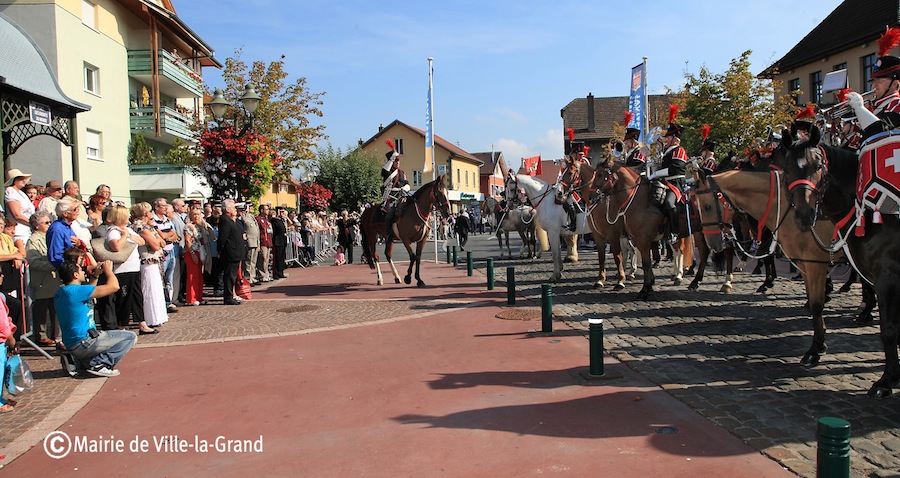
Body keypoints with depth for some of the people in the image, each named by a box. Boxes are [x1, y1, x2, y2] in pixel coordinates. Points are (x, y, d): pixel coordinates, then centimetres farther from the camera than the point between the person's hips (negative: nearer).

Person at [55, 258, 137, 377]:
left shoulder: (61, 292, 9)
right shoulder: (75, 291, -19)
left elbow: (86, 293, 31)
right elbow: (114, 286, -20)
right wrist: (108, 270, -2)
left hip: (71, 344, 10)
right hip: (83, 344, -10)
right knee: (130, 337, -4)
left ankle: (78, 363, 15)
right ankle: (99, 364, -14)